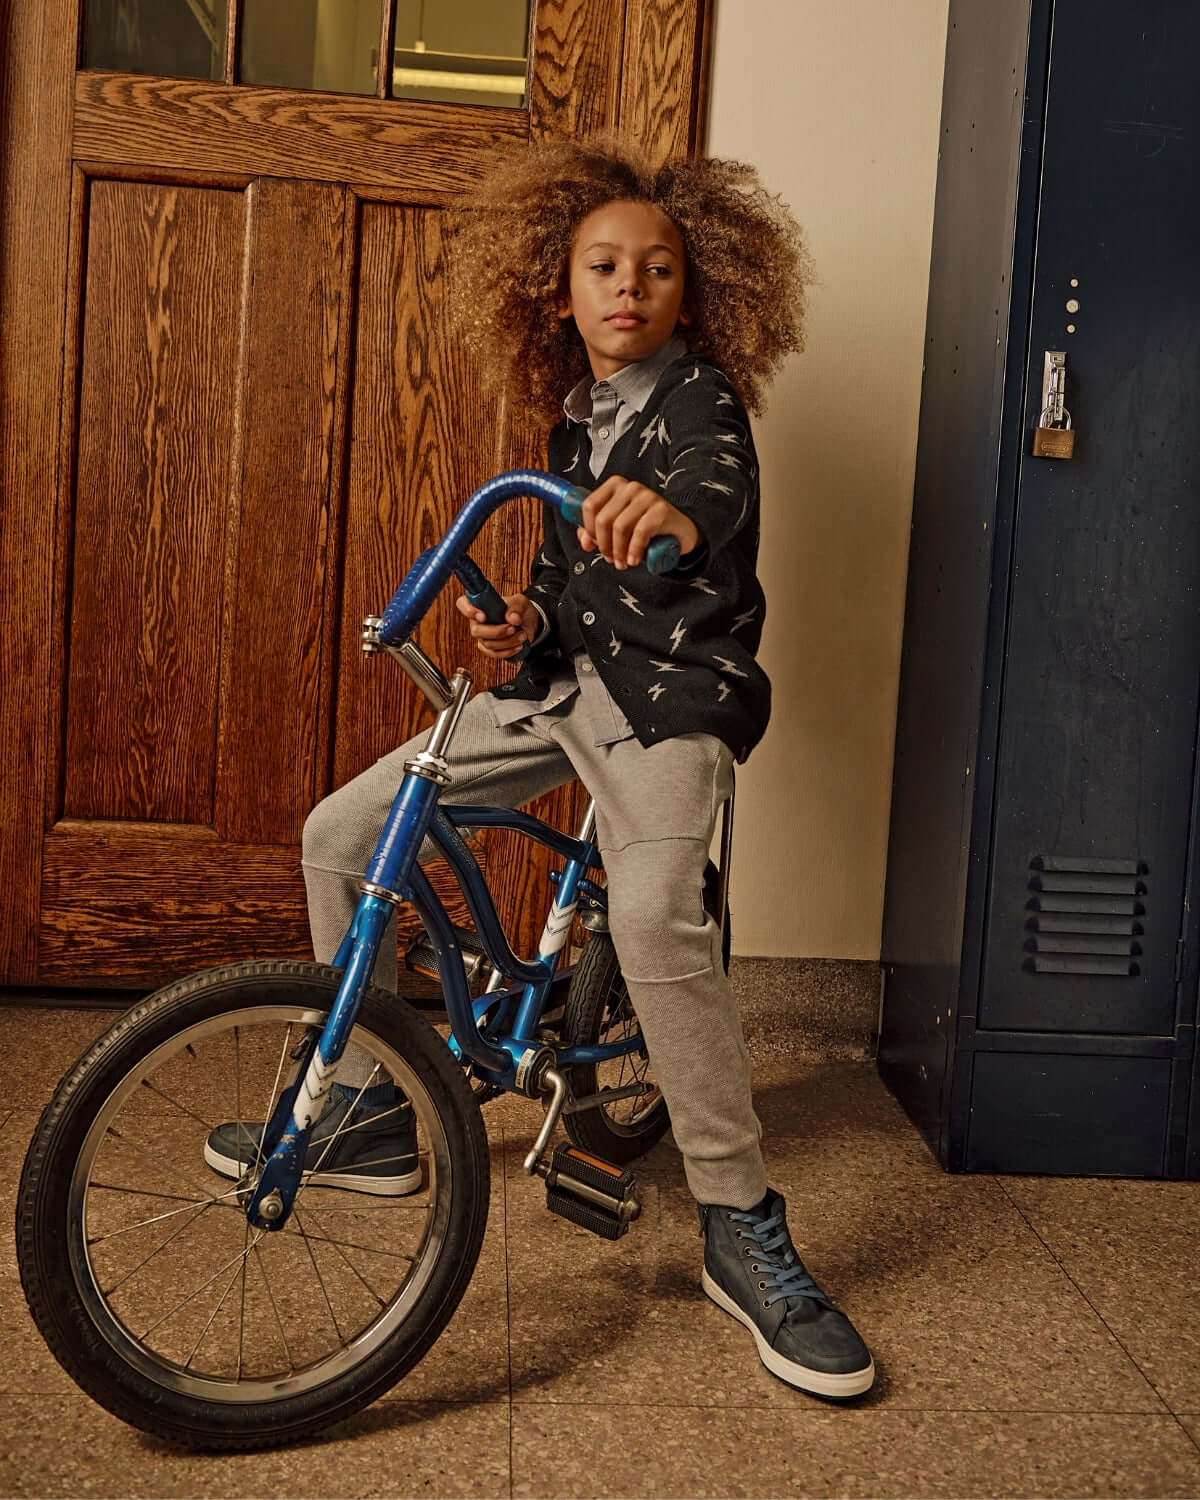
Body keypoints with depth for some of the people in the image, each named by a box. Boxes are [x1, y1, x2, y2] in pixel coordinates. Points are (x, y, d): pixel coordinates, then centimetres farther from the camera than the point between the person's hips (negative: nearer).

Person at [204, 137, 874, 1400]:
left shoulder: (697, 396, -5)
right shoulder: (575, 419, 17)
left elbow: (719, 488, -29)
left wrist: (673, 509, -54)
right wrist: (524, 620, 1)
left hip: (672, 687, -7)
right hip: (565, 680, 8)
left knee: (655, 911, -35)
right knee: (341, 836, 2)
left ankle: (743, 1232, -20)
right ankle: (368, 1116, 18)